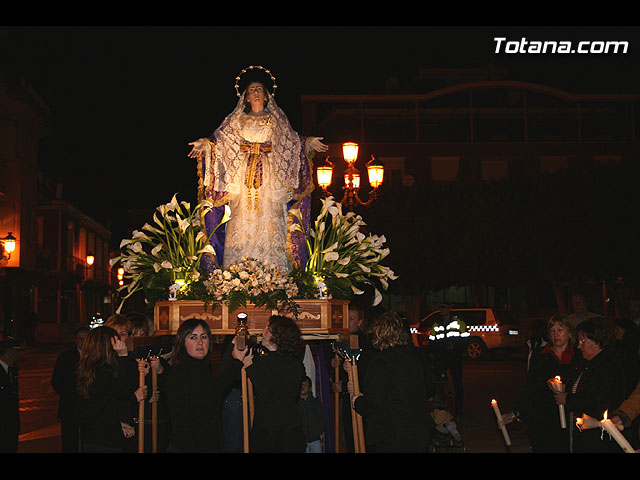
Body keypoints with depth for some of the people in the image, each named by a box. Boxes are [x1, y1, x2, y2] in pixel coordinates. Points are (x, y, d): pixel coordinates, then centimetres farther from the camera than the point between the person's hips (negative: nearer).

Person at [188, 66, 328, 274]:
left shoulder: (276, 120, 14)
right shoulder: (237, 120, 13)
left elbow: (291, 141, 14)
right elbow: (220, 137, 6)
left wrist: (308, 143, 1)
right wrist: (205, 144, -10)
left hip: (269, 177, 0)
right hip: (242, 176, 0)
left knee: (269, 223, -6)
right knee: (241, 222, -5)